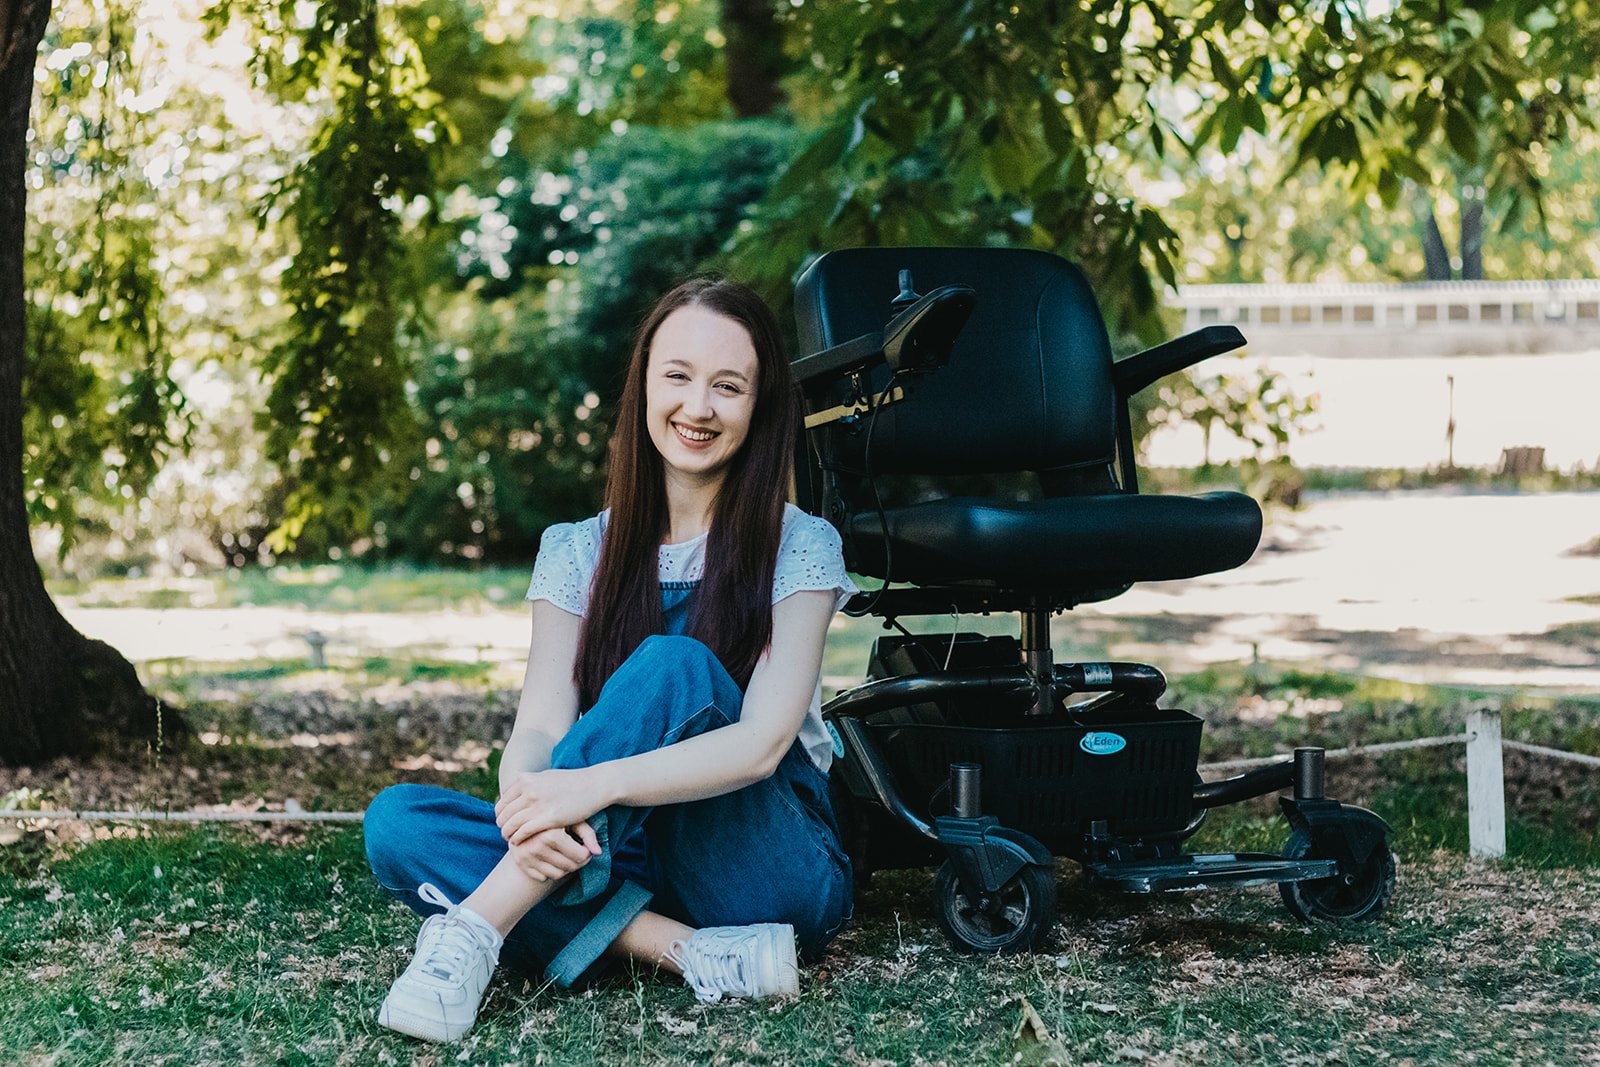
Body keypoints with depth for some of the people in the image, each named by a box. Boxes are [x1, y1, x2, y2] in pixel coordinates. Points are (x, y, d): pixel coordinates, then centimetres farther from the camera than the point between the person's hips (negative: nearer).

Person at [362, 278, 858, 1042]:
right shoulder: (579, 552, 7)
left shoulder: (799, 547, -3)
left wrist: (597, 786, -33)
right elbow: (541, 726, -6)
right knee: (396, 821, -21)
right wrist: (527, 805, -31)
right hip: (624, 867, 4)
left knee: (673, 665, -30)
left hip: (772, 871, -3)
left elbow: (762, 742, -17)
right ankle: (693, 954, -31)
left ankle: (475, 931, -34)